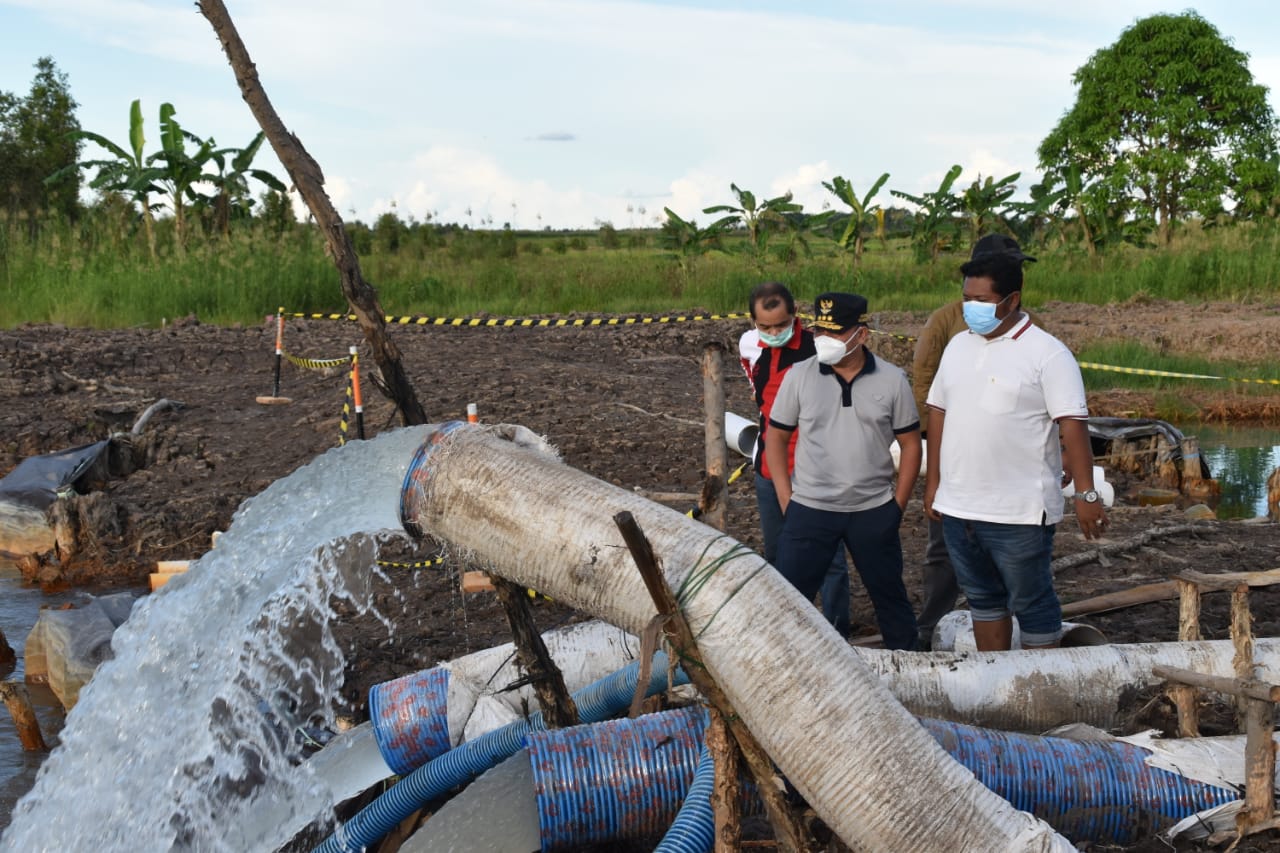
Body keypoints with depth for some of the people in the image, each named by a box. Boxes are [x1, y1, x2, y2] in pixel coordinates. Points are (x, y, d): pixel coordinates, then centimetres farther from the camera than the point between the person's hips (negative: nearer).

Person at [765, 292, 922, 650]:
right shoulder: (799, 376, -5)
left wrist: (898, 503, 0)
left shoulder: (891, 380, -4)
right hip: (809, 510, 0)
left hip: (874, 511, 1)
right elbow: (776, 437, 2)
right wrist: (786, 499, -3)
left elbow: (910, 444, 3)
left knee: (889, 594, 15)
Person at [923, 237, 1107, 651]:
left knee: (1032, 605, 5)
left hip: (1020, 513, -7)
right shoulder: (959, 345, 8)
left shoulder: (1047, 353, -11)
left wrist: (1086, 494, -20)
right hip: (959, 507, 7)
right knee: (982, 599, 18)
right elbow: (938, 411, 14)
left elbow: (1073, 425, -15)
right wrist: (933, 481, 12)